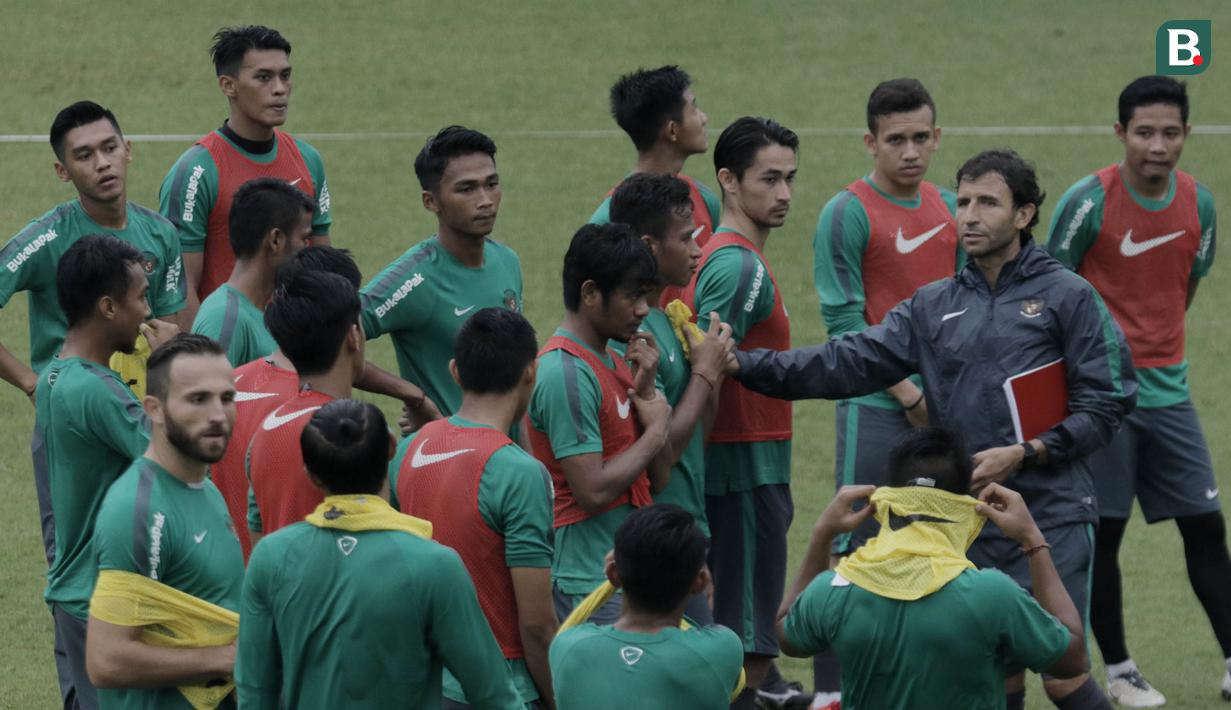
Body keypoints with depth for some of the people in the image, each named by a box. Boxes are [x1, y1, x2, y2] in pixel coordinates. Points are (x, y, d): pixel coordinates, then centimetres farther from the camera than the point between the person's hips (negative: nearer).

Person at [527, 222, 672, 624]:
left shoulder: (615, 364, 14)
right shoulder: (566, 373, -15)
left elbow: (657, 479, 13)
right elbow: (593, 490, -21)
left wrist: (646, 392, 0)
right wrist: (655, 431, -7)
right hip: (587, 586, -9)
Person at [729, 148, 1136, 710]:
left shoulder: (1067, 296, 0)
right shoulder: (934, 307, 12)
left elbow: (1106, 405, -3)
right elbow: (848, 363, 2)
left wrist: (1023, 454, -14)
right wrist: (743, 365, -9)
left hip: (1051, 520, -4)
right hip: (968, 522, 5)